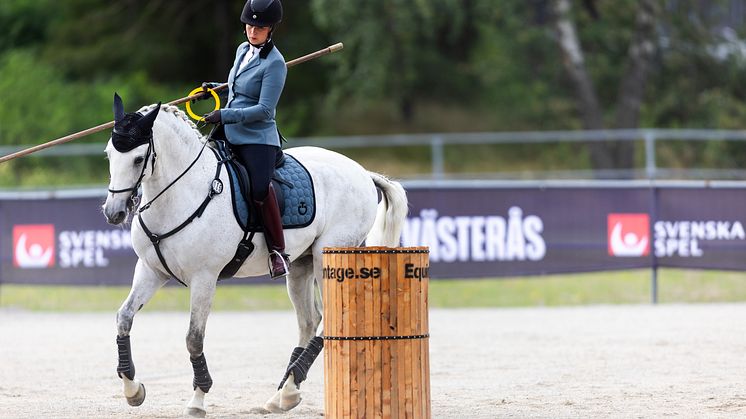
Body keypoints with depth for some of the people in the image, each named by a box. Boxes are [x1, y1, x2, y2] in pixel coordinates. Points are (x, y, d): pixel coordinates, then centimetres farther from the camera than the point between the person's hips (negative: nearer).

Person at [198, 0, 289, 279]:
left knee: (260, 189, -27)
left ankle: (278, 252, -19)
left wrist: (226, 115, -21)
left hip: (258, 138, -9)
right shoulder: (243, 50, 11)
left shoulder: (274, 63, -13)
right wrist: (215, 89, 16)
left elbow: (264, 109, -18)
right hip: (229, 136, 9)